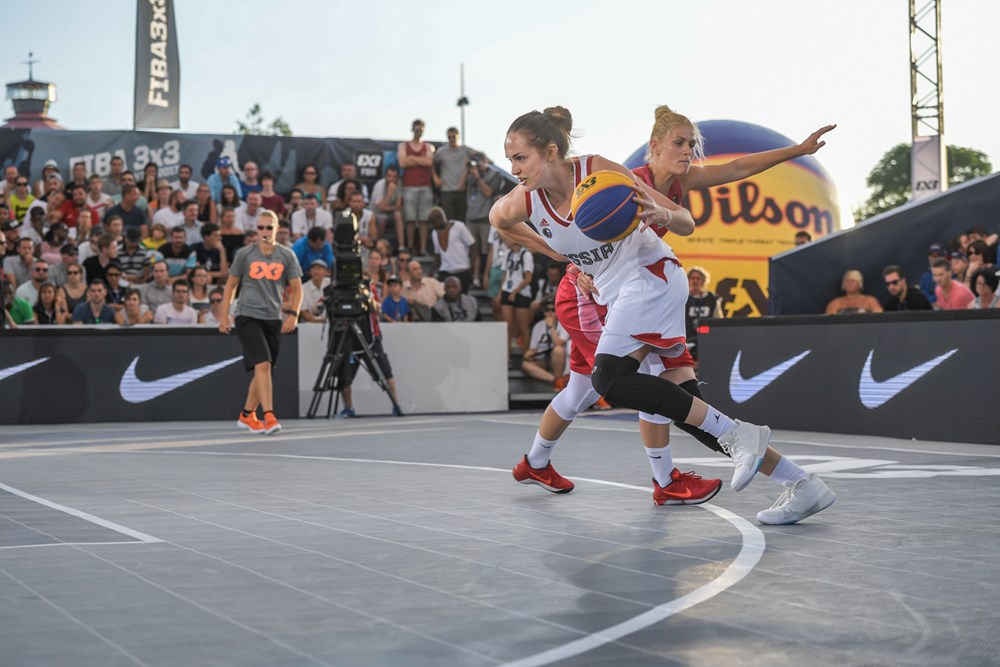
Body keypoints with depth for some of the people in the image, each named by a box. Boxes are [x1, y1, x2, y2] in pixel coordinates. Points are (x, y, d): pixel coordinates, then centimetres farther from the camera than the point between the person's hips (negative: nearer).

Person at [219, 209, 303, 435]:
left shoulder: (287, 256, 4)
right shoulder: (244, 254, 2)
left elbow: (296, 288, 7)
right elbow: (231, 285, 10)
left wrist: (292, 314, -8)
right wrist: (224, 316, 6)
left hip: (274, 319, 3)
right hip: (247, 317, -3)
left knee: (263, 370, 9)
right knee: (262, 365, -19)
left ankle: (247, 415, 26)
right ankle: (269, 416, -24)